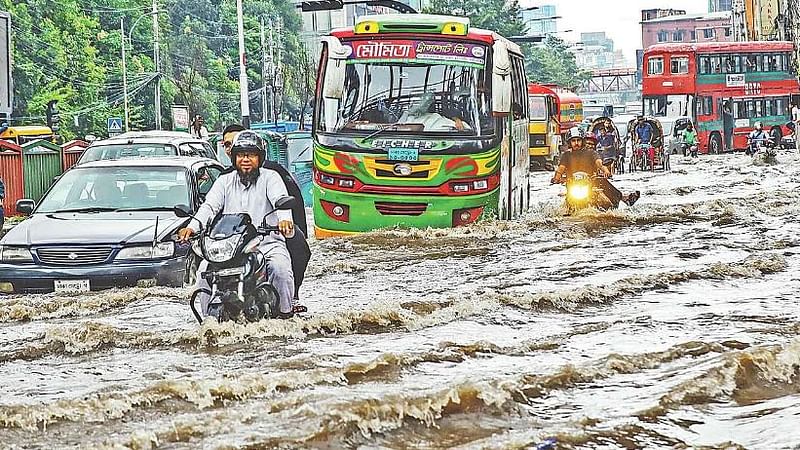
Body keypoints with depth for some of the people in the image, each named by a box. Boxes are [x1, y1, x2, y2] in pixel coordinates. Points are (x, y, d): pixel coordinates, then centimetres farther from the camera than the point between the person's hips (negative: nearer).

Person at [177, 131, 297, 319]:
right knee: (205, 269, -19)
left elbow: (280, 199, -14)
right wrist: (192, 226, -19)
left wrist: (284, 219, -38)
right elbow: (209, 206, 2)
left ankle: (285, 310, -8)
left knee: (280, 268, -32)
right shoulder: (224, 181, 15)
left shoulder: (270, 178, 5)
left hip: (268, 242, -3)